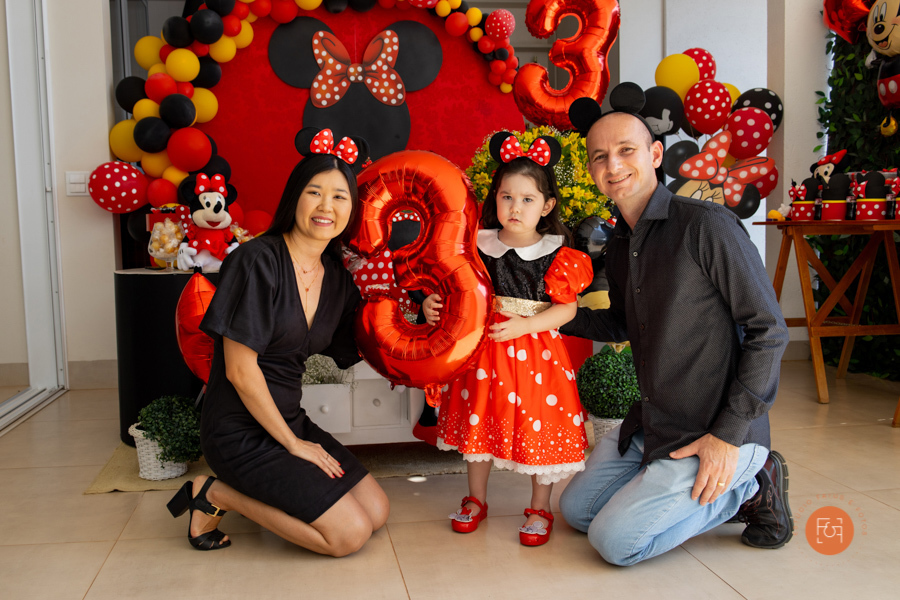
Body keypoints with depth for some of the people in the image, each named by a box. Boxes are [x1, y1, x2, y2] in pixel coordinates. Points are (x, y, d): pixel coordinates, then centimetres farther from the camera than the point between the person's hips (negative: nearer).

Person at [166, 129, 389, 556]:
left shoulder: (337, 276, 4)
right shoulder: (259, 261, -19)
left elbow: (352, 352, 11)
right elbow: (240, 370, -19)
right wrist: (293, 445, -12)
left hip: (290, 420, 8)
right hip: (241, 430, -8)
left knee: (376, 512, 7)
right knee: (350, 533, -11)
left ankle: (251, 491, 14)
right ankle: (215, 494, 1)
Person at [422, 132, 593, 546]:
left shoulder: (556, 252, -6)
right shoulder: (479, 245, 0)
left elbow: (567, 308, -9)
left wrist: (524, 325, -20)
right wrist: (433, 305, -15)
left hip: (535, 348, -2)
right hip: (483, 345, 3)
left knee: (539, 422, 4)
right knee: (479, 419, 12)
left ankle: (540, 508, 23)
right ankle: (476, 499, 32)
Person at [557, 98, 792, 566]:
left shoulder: (706, 225, -19)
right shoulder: (618, 247, 6)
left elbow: (768, 331, -18)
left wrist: (729, 436, -20)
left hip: (713, 434, -8)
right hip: (649, 424, 8)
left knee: (615, 541, -11)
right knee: (576, 509, 15)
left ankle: (748, 488, 7)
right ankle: (733, 492, 17)